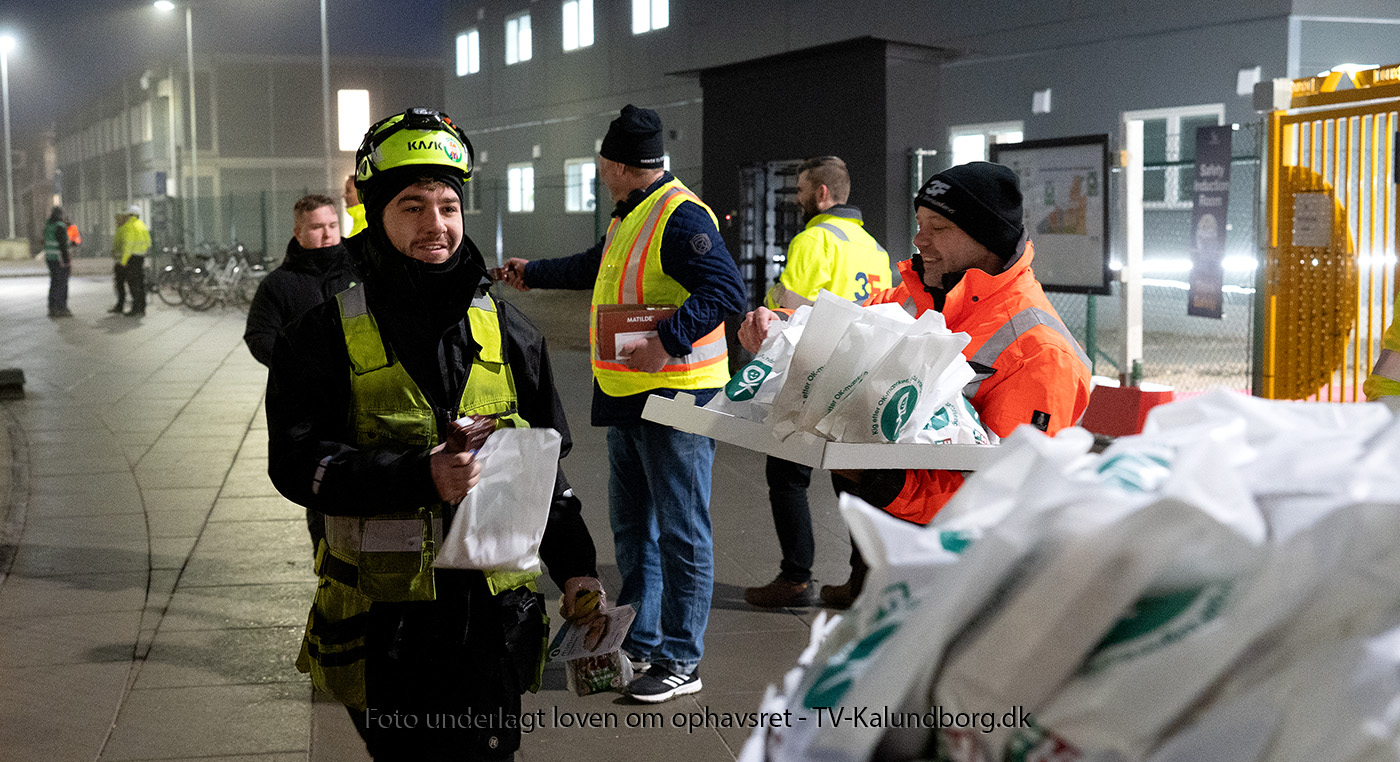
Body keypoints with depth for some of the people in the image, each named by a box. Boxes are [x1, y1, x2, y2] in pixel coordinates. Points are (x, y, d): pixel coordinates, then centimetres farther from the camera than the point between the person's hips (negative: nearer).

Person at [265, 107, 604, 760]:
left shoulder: (507, 331, 8)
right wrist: (418, 476, -21)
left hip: (491, 611, 2)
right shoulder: (328, 335, -2)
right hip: (382, 616, -2)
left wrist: (575, 566, 6)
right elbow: (295, 460, -10)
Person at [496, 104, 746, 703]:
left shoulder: (680, 217, -16)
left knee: (680, 532, -4)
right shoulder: (630, 217, 17)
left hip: (675, 397, -11)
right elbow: (594, 268, 36)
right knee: (632, 525, 17)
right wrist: (533, 274, 46)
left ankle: (681, 662, 3)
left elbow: (726, 290, -27)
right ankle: (640, 643, 29)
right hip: (629, 397, 11)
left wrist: (667, 344, -33)